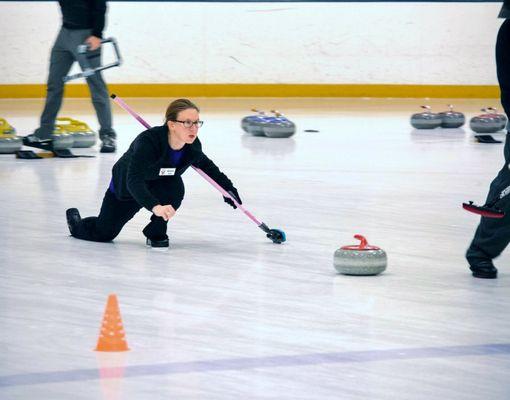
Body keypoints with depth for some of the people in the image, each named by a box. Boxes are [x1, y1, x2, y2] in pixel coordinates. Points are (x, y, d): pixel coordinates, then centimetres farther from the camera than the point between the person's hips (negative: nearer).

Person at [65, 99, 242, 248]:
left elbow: (206, 165, 2)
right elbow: (133, 181, -50)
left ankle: (156, 233, -8)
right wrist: (155, 206, -64)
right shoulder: (147, 141, -42)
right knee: (103, 233, 9)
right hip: (124, 187, -3)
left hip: (157, 186, 3)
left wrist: (228, 187, -1)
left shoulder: (193, 146, -24)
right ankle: (75, 221, 45)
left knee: (175, 187, -32)